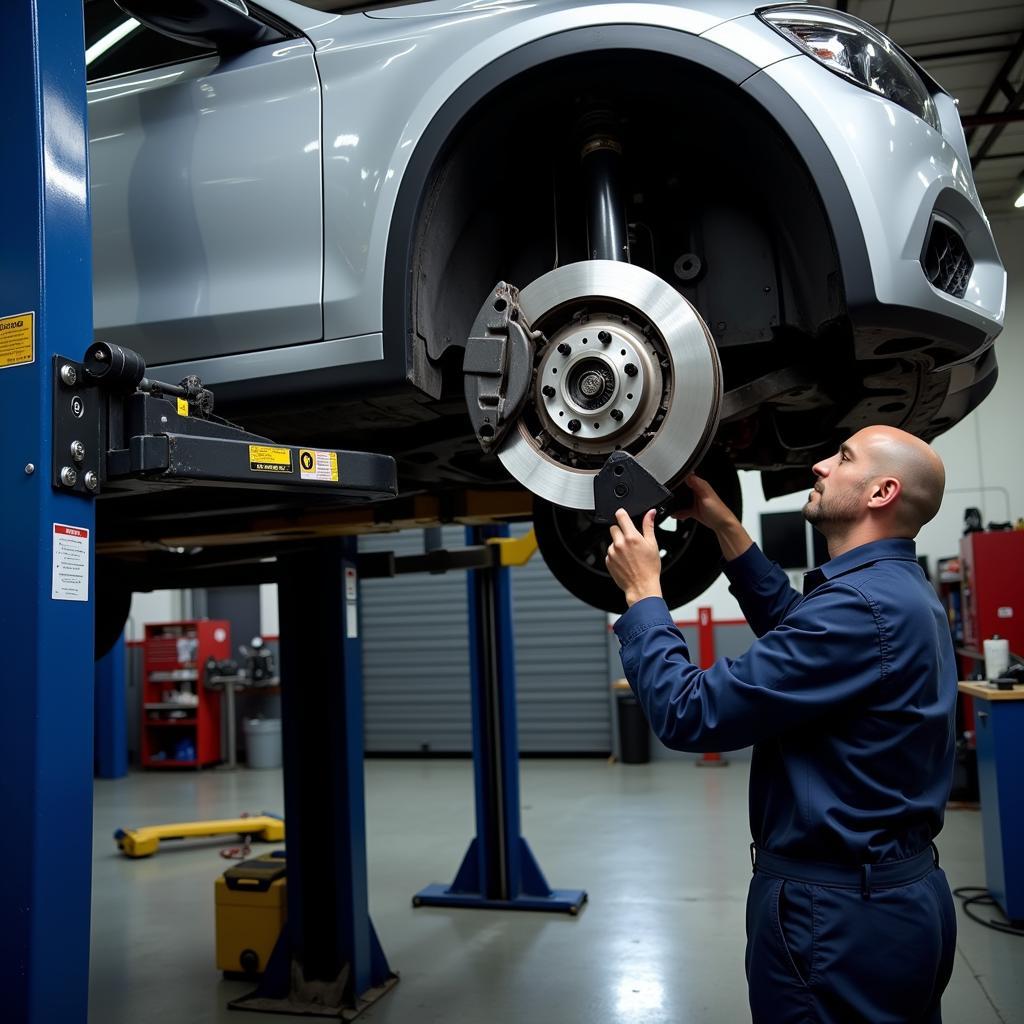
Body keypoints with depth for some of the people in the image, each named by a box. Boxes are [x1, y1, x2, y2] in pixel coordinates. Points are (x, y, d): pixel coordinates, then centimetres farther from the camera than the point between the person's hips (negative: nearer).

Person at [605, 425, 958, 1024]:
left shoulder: (862, 604, -27)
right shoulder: (902, 591, 5)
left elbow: (689, 715, -26)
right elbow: (794, 631, 22)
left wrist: (642, 593, -13)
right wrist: (727, 529, 14)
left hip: (836, 914, -9)